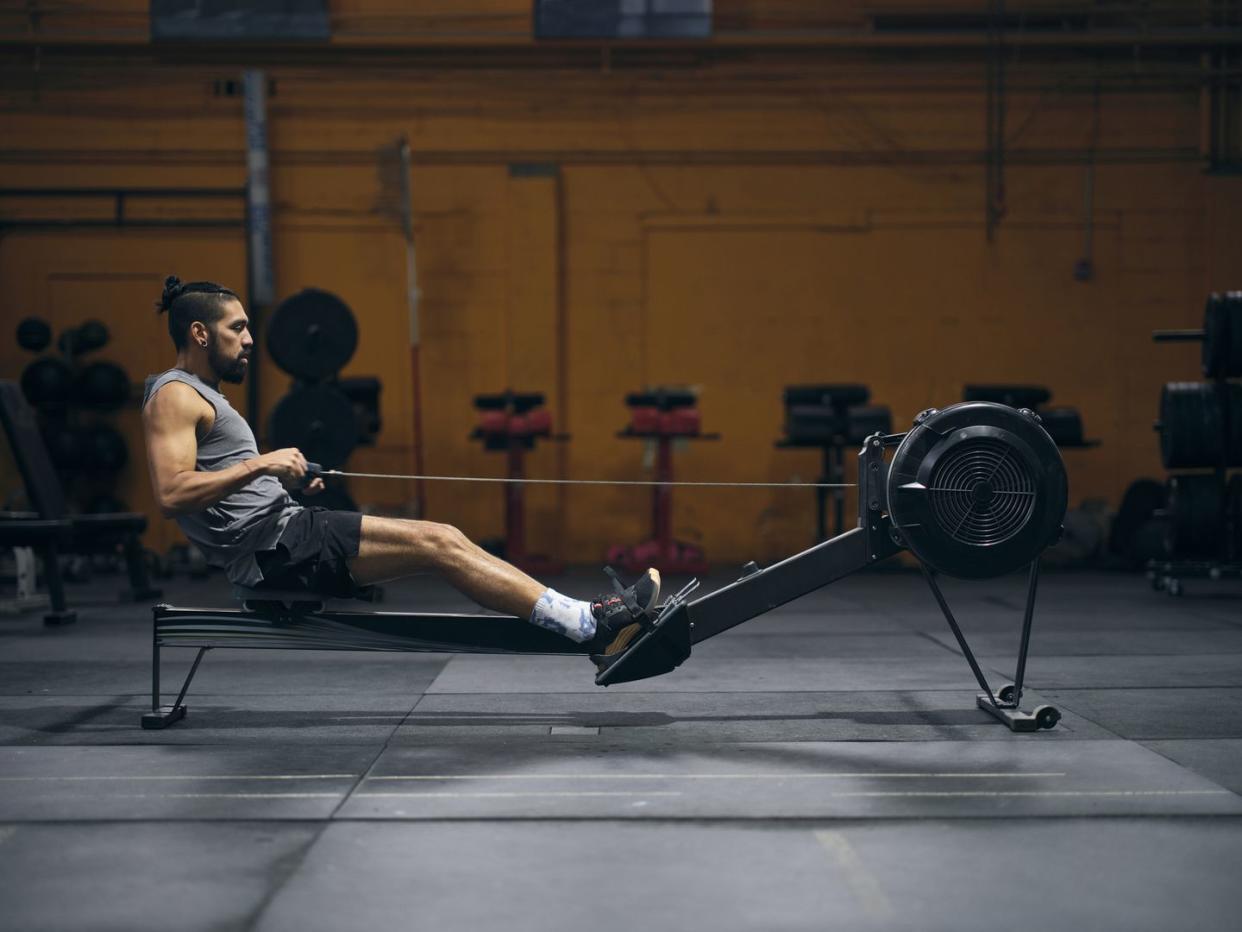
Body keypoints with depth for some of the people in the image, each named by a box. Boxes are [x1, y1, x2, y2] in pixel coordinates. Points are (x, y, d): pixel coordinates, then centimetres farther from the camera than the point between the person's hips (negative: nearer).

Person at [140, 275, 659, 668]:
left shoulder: (202, 396, 24)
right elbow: (170, 495, -21)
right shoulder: (174, 397, -7)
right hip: (270, 549, -10)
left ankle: (590, 623, -8)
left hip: (279, 540, 10)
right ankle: (593, 626, -19)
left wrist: (284, 479, 14)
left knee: (440, 541, -1)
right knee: (436, 544, -18)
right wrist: (261, 463, -21)